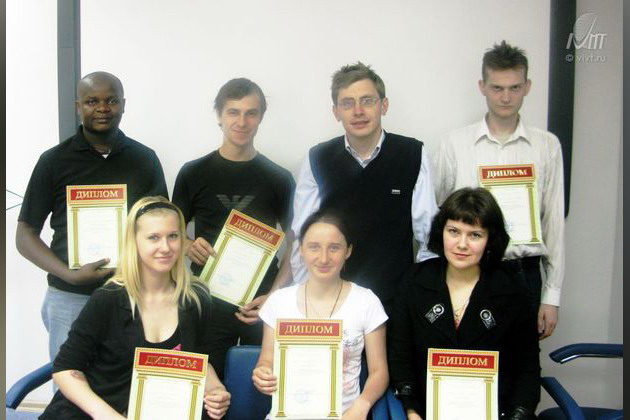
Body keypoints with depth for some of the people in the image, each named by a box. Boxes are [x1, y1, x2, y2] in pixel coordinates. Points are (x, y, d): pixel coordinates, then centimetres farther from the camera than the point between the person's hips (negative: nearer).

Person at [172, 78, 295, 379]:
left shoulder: (279, 179, 4)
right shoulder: (193, 173, 4)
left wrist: (274, 296, -8)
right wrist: (188, 248, -12)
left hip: (263, 305, 0)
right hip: (209, 304, 0)